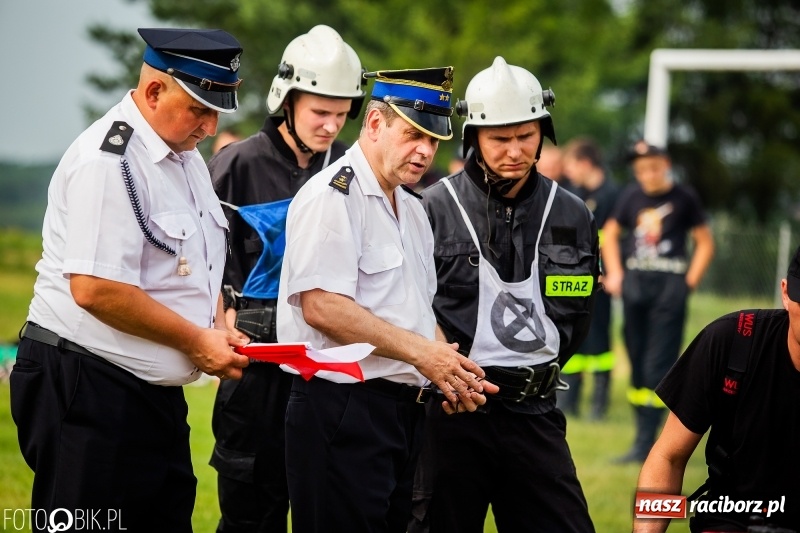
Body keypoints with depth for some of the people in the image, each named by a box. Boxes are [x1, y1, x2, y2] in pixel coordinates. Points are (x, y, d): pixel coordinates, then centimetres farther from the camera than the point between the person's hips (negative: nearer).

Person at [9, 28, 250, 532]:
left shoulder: (188, 158, 13)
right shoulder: (107, 162, -17)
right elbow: (95, 290, -25)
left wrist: (219, 330, 5)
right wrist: (196, 340, -16)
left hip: (156, 391, 9)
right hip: (86, 390, -9)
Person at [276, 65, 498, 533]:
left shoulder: (412, 210, 20)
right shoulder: (333, 196, -10)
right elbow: (321, 306, -20)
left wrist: (450, 372, 7)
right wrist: (420, 352, -18)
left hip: (406, 406, 9)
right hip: (343, 406, -9)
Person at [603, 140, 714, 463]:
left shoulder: (684, 198, -3)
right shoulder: (631, 196, 7)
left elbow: (705, 242, 4)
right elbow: (611, 233, 21)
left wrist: (690, 281, -4)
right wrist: (614, 273, 9)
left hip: (670, 286, -4)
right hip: (634, 283, 5)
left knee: (659, 366, -8)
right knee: (636, 361, 9)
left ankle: (645, 444, -11)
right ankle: (642, 433, 16)